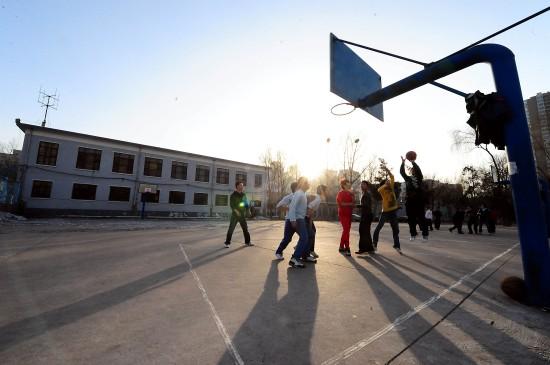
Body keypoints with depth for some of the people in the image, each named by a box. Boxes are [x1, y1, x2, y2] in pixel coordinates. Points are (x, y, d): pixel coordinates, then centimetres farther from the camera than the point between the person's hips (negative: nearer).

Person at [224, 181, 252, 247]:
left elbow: (246, 203, 19)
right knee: (231, 229, -4)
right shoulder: (233, 195, -6)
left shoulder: (243, 194, 9)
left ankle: (247, 242, 22)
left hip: (242, 215, 5)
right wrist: (236, 210, -28)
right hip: (235, 215, -5)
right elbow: (231, 205, -14)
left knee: (245, 228, 10)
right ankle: (227, 243, 5)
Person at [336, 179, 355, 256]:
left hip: (349, 214, 8)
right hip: (343, 214, -8)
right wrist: (350, 204, -13)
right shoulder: (341, 193, -7)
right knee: (346, 230, -12)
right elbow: (340, 203, -17)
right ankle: (347, 248, -8)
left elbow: (353, 202, 14)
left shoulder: (350, 193, 14)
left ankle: (341, 247, 22)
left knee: (346, 230, 12)